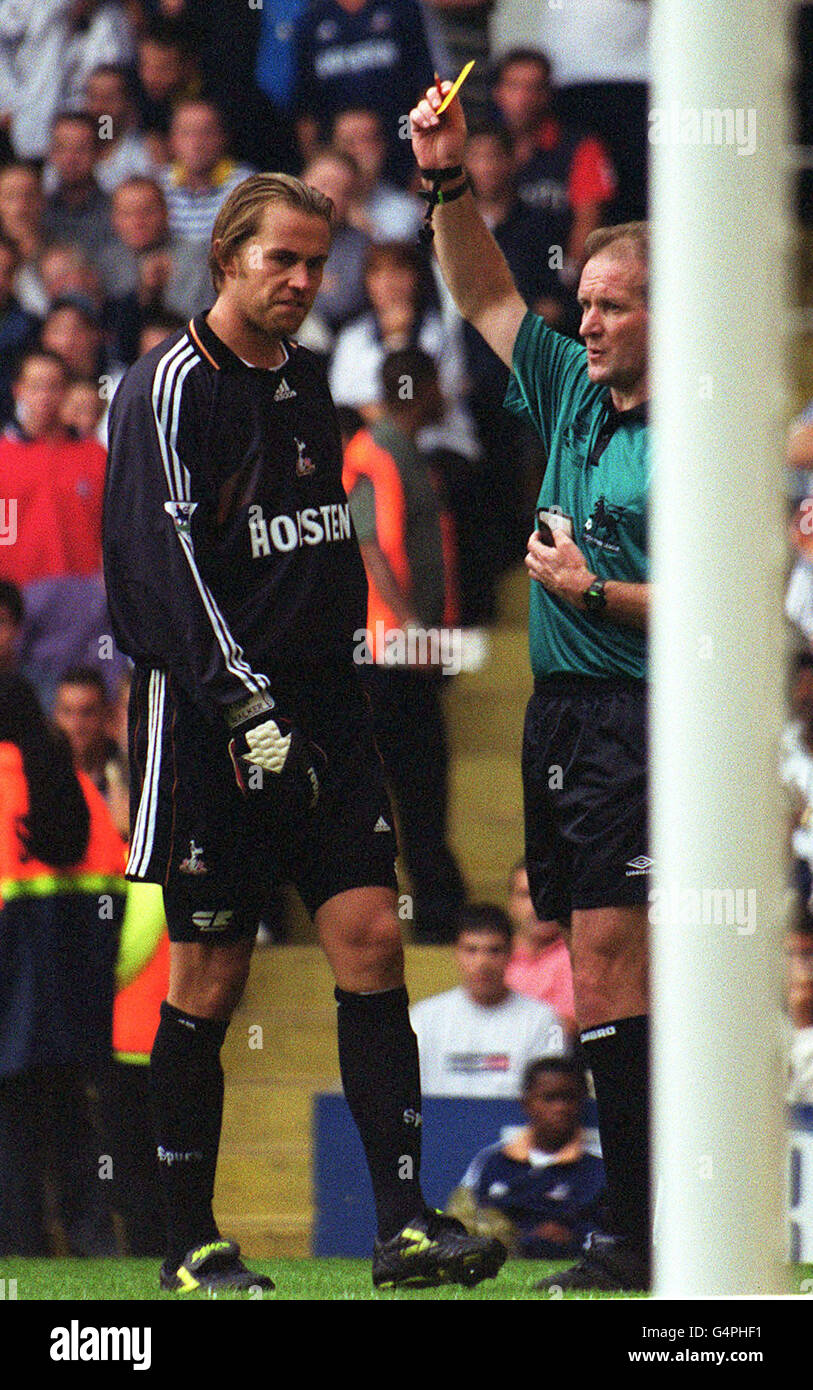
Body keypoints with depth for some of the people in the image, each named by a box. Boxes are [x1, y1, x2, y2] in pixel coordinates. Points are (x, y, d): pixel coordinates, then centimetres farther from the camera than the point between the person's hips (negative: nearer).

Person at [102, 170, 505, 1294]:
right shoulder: (172, 386, -8)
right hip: (209, 722, -6)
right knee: (210, 976, -1)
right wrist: (246, 708, -23)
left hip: (320, 706, 6)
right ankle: (191, 1244, 8)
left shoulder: (308, 381, 14)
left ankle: (404, 1223, -7)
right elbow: (162, 561, -16)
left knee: (371, 937, -5)